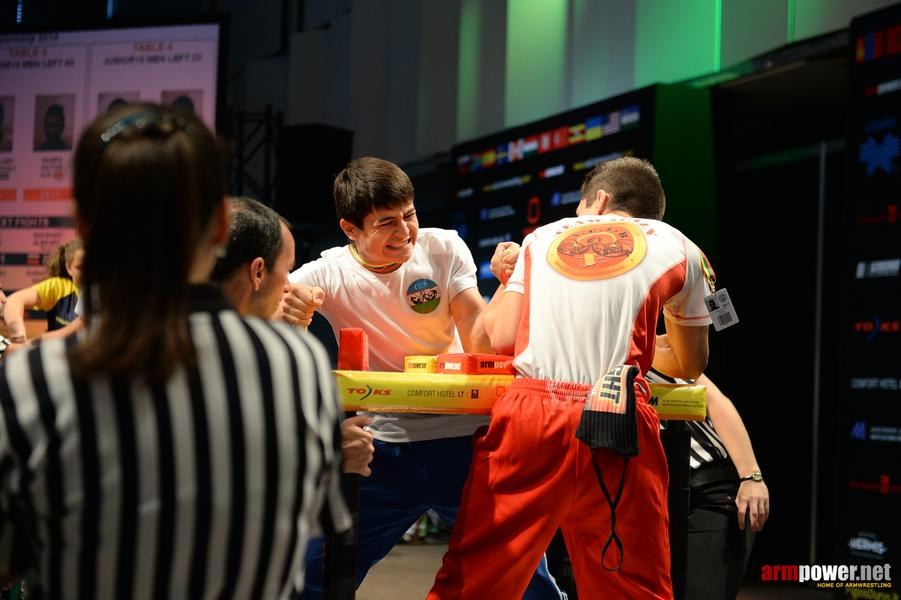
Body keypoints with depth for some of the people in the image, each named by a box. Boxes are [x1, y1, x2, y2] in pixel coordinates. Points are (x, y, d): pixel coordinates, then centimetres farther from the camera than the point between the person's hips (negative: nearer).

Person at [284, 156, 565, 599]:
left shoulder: (444, 249, -4)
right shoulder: (328, 274, -6)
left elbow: (480, 342, -10)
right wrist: (284, 304, -45)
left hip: (464, 438, 0)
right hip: (384, 449, 0)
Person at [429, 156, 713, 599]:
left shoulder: (542, 237, 21)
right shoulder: (677, 247, 18)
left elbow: (500, 337, 14)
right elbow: (689, 365, 26)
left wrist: (505, 280, 33)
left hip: (529, 412, 1)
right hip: (615, 422, -1)